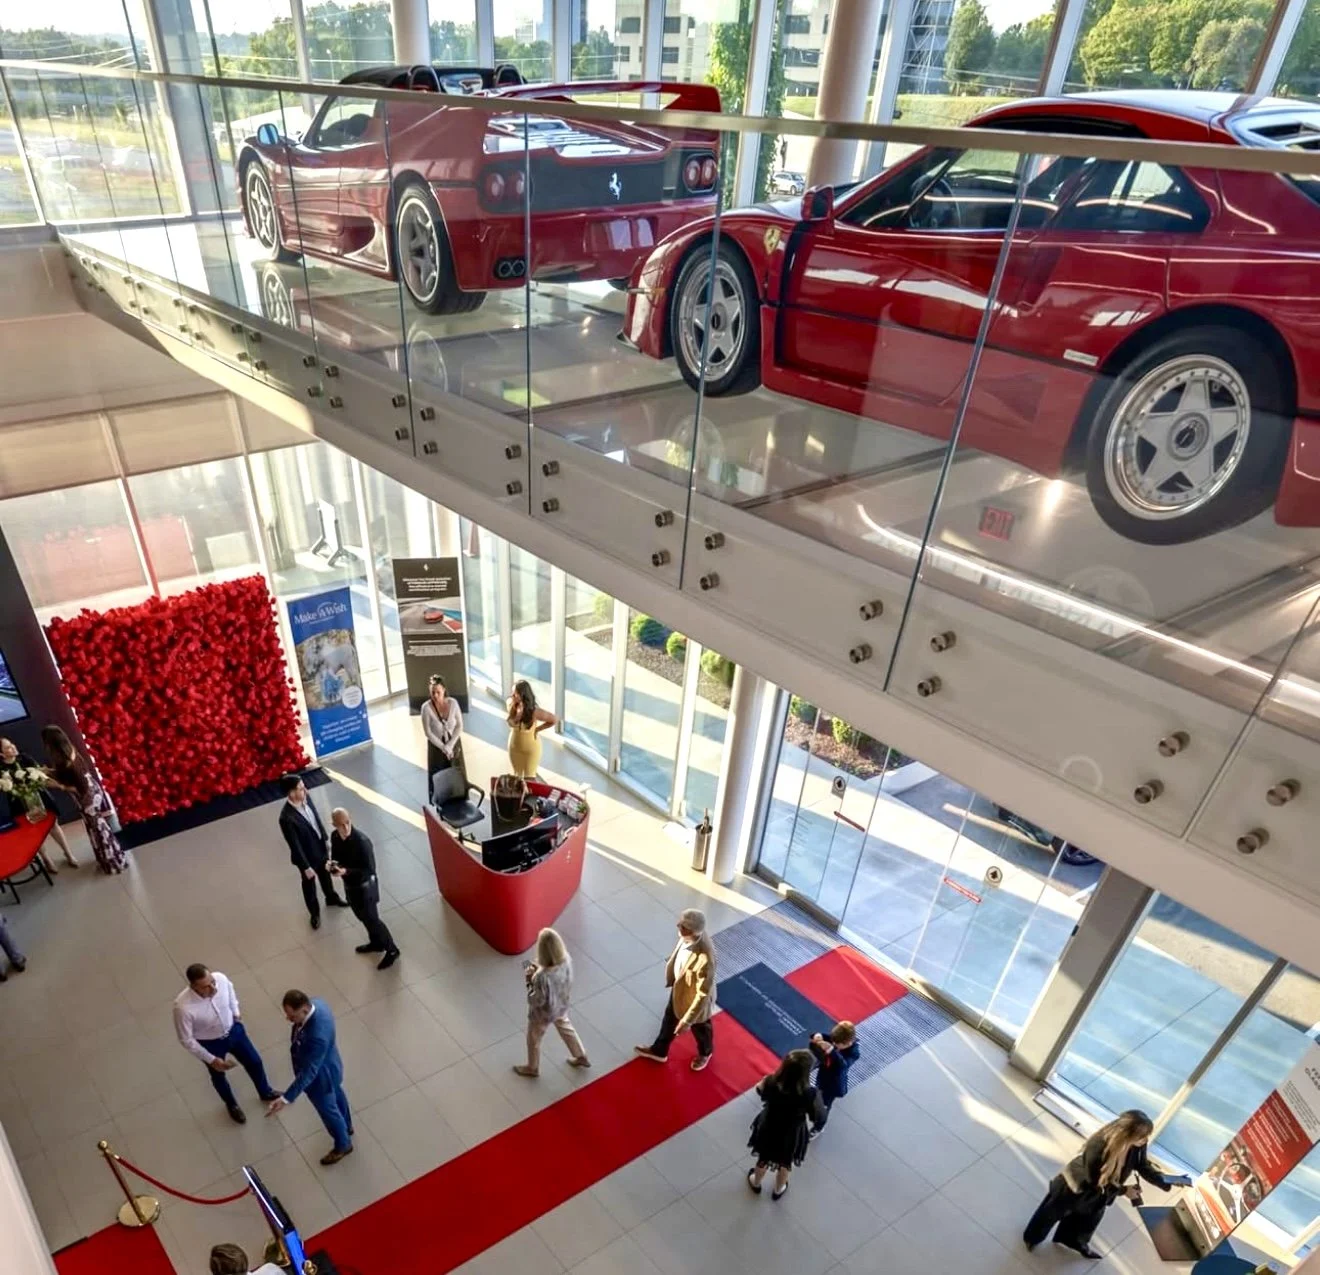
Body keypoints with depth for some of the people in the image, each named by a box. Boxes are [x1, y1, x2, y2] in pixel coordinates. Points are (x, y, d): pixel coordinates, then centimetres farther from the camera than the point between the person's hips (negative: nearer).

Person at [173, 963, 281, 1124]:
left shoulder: (220, 978, -30)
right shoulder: (183, 1007, -39)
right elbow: (186, 1040, -23)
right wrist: (211, 1060, -17)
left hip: (233, 1030, 3)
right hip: (210, 1044, -3)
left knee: (254, 1062, 22)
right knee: (218, 1077, 26)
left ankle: (265, 1092, 54)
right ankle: (231, 1105, 58)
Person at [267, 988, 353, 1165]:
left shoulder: (317, 1035, -47)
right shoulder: (316, 1004, -22)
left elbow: (308, 1072, -38)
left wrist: (286, 1098, -35)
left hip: (320, 1077, -8)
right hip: (329, 1065, 8)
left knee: (328, 1110, 21)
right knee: (337, 1094, 33)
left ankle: (343, 1145, 49)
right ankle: (346, 1126, 62)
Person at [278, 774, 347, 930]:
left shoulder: (306, 797, -17)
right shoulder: (286, 818, -38)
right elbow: (295, 846, -27)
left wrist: (326, 838, 12)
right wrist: (306, 867, -18)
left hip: (320, 846, 6)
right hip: (307, 855, -6)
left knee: (325, 874, 30)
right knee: (309, 883, 21)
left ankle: (331, 898, 58)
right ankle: (314, 913, 47)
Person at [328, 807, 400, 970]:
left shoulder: (361, 840, -31)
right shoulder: (334, 836, -9)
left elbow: (370, 869, -26)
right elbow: (335, 856, 8)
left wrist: (346, 871, -36)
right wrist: (333, 864, -15)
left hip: (365, 886, -7)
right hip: (349, 885, 7)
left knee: (372, 919, 7)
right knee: (362, 916, 25)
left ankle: (391, 950, 26)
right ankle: (376, 943, 48)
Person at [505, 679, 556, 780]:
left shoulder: (534, 712, -30)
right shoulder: (511, 704, -19)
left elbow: (554, 719, -19)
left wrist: (537, 729, -14)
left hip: (531, 748, -4)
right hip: (515, 747, 4)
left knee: (529, 778, 10)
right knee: (517, 777, 22)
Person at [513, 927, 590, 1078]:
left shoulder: (542, 977, -43)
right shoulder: (566, 959, -24)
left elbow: (536, 1001, -27)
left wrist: (530, 980, -20)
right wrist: (539, 969, -6)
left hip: (544, 1014, -5)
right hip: (561, 1006, 5)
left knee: (533, 1039, 26)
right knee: (566, 1028, 34)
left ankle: (532, 1068, 53)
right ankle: (581, 1057, 54)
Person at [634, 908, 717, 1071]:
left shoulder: (704, 959, -46)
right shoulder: (689, 937, -23)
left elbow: (703, 994, -33)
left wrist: (687, 1020, -23)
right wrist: (670, 978, 17)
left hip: (695, 1001, -6)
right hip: (678, 990, 6)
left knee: (700, 1029, 27)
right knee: (669, 1020, 30)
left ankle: (705, 1053, 60)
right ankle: (659, 1051, 58)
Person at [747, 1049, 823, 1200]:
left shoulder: (771, 1083, -33)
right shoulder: (809, 1094, -38)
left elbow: (760, 1091, -8)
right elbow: (817, 1116, -18)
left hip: (768, 1130, 1)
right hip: (791, 1136, -1)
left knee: (763, 1159, 33)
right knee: (785, 1164, 33)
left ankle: (756, 1183, 61)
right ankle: (778, 1190, 60)